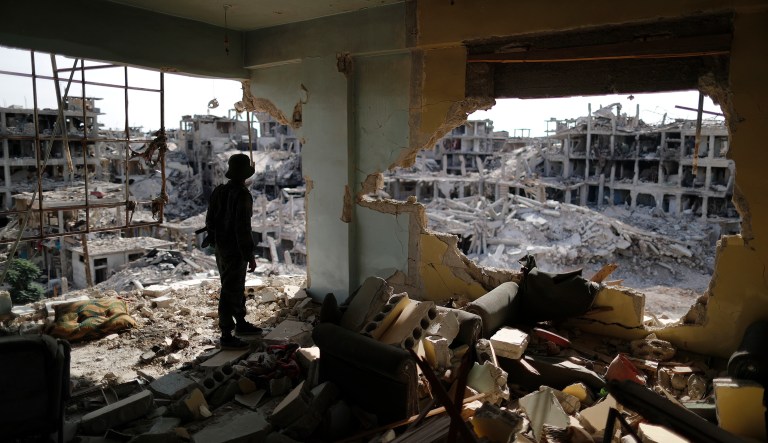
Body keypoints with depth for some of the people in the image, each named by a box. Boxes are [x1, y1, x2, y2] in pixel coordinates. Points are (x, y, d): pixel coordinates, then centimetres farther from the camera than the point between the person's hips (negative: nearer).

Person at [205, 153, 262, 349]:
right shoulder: (242, 195, -21)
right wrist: (250, 256, -18)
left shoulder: (219, 191, 5)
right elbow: (243, 228, -24)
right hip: (235, 251, -9)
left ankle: (241, 324, 36)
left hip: (221, 247, 9)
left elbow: (210, 220, 12)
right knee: (230, 292, -1)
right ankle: (226, 336, 7)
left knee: (237, 288, 21)